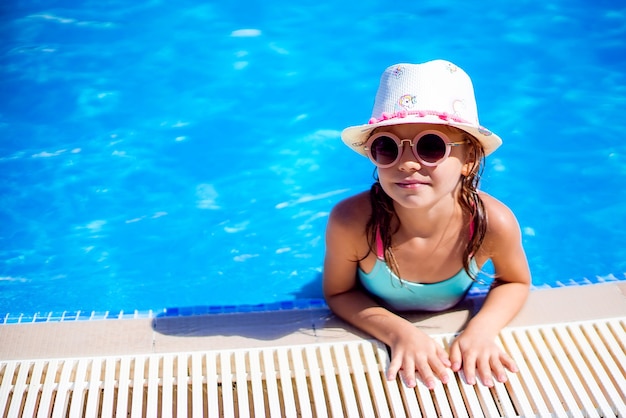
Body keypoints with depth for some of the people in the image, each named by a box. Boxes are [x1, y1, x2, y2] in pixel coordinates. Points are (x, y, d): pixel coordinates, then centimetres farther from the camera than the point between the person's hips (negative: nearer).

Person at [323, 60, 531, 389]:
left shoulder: (494, 223, -32)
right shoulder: (350, 222, -36)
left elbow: (516, 282, -9)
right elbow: (339, 293, -16)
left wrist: (482, 328, -28)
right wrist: (400, 332, -31)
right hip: (374, 334, -2)